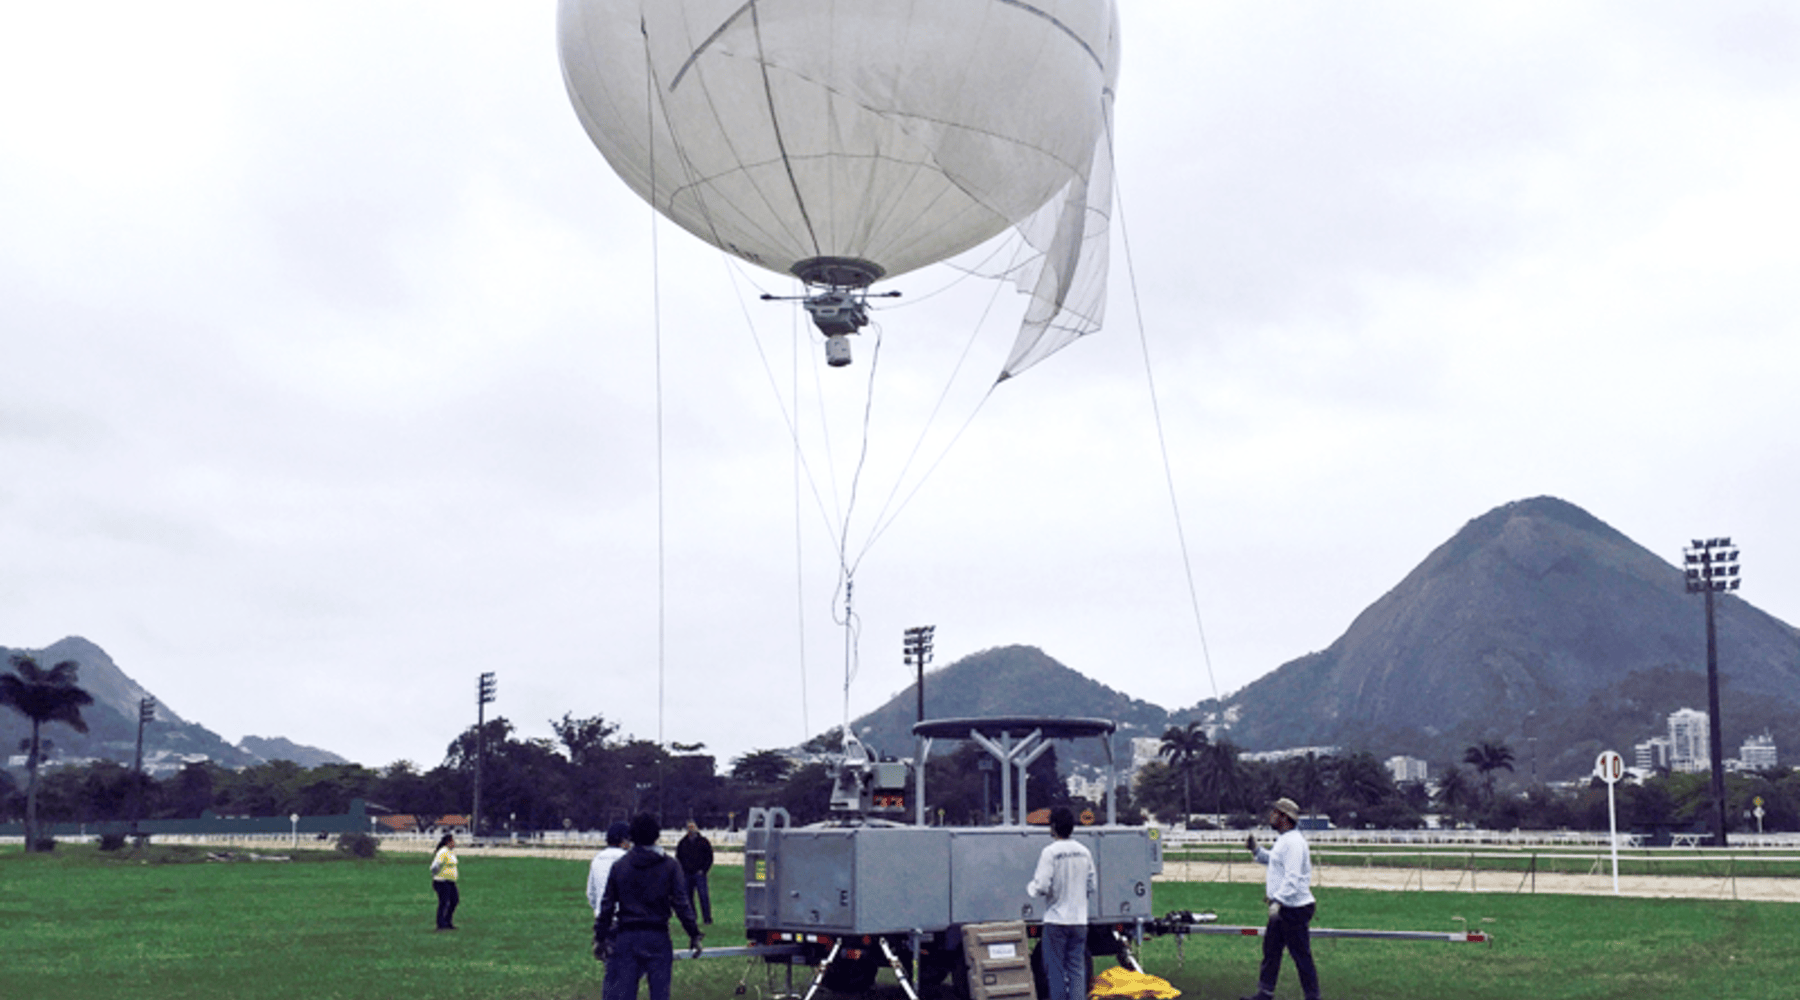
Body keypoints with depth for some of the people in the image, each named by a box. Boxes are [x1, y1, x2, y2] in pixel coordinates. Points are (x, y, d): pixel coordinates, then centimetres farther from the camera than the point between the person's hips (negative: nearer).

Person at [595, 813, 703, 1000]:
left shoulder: (619, 866, 3)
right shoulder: (670, 866, -2)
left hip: (626, 937, 1)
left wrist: (600, 937, 11)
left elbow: (607, 905, 5)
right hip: (657, 937, -1)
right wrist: (694, 934, 0)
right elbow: (681, 903, -6)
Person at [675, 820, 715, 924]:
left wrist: (703, 870, -5)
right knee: (688, 897, 4)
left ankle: (707, 918, -8)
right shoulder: (682, 843, 13)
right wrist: (681, 870, 5)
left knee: (703, 895, -10)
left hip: (699, 874, -4)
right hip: (686, 875, 4)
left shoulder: (703, 842, 5)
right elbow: (678, 857, 20)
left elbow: (709, 857, 5)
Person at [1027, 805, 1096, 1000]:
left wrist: (1030, 888, 4)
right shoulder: (1084, 852, 6)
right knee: (1077, 968, 6)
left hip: (1056, 920, -5)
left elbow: (1042, 887, -16)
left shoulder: (1050, 852, -12)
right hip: (1079, 920, 5)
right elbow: (1091, 887, 10)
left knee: (1056, 970, 2)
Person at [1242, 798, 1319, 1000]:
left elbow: (1293, 877, -27)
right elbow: (1272, 860, 30)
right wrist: (1256, 850, 18)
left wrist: (1278, 900, -33)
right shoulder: (1282, 840, 14)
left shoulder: (1293, 842, -20)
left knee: (1301, 955, -3)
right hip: (1282, 908, 11)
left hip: (1295, 908, -11)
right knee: (1270, 950, 15)